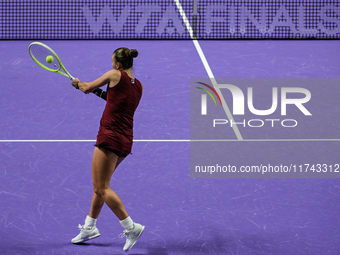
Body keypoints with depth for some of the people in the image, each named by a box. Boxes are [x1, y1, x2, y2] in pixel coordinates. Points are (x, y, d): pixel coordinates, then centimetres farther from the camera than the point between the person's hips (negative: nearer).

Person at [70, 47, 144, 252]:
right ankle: (89, 227, 27)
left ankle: (131, 226, -13)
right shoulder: (138, 86, 10)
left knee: (102, 188, -7)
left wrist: (78, 83, 26)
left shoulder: (115, 75, -8)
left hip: (110, 137, -9)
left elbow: (87, 88, 5)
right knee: (100, 185, 19)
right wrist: (101, 92, 24)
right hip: (126, 141, 9)